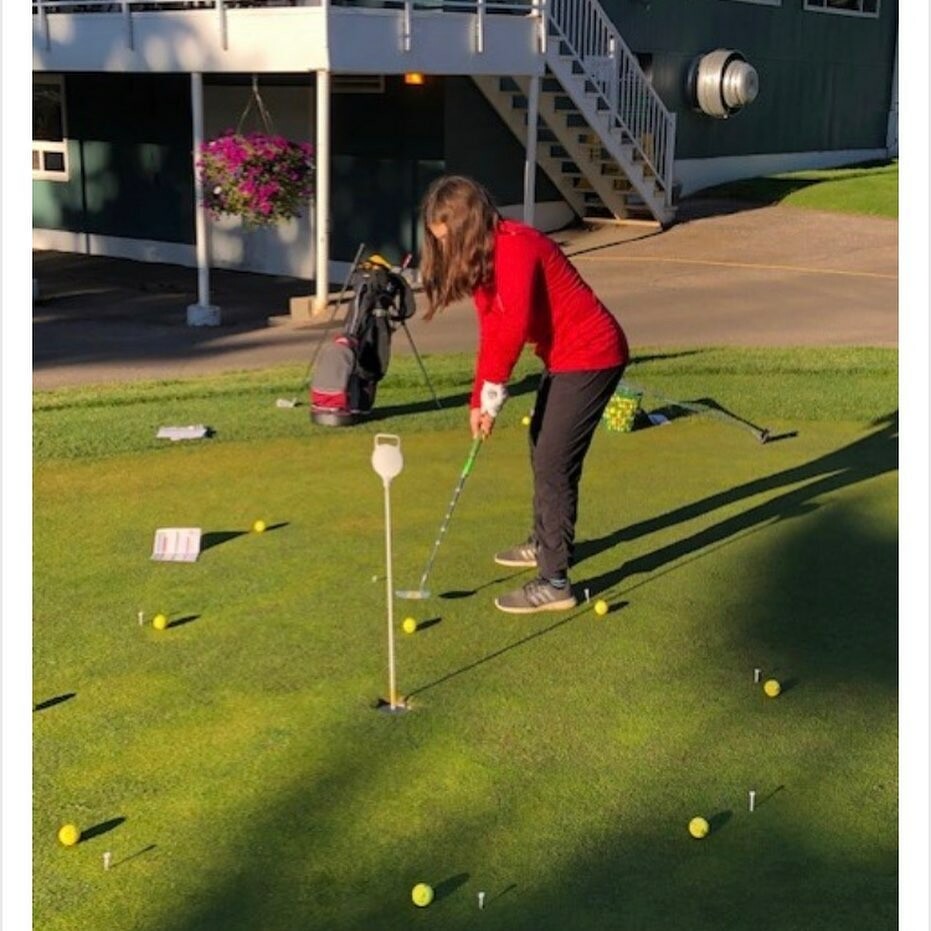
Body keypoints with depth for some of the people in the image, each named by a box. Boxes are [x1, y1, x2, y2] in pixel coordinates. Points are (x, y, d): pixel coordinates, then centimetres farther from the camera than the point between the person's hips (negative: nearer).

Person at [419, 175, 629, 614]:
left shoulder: (514, 247, -22)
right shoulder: (481, 257, 8)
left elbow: (513, 327, -29)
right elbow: (491, 332, 8)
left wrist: (492, 395, -20)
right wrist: (479, 400, 2)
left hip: (590, 355, -11)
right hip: (562, 357, 11)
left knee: (554, 465, -11)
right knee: (540, 449, 23)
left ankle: (554, 583, -7)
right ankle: (544, 542, 43)